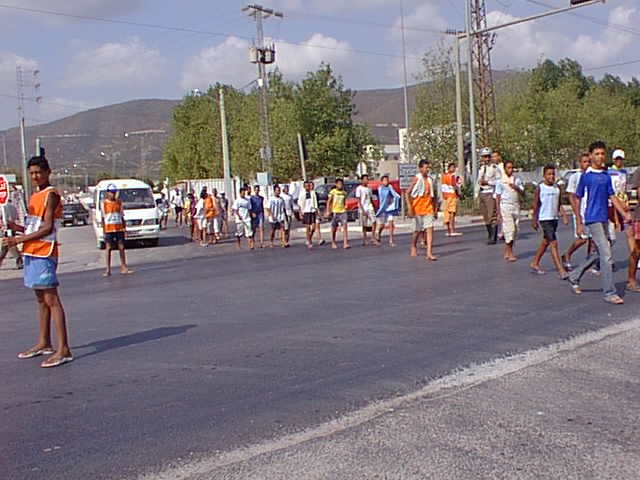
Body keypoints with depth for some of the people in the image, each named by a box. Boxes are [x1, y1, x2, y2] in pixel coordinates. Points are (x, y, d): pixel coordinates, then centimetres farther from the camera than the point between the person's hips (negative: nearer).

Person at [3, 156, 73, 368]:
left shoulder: (51, 195, -10)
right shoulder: (35, 196, 18)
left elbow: (47, 228, -18)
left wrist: (19, 240, -19)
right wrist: (19, 228, 3)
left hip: (44, 253, -9)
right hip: (31, 253, 9)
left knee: (51, 299, -12)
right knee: (41, 299, 15)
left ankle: (63, 349, -13)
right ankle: (44, 343, 25)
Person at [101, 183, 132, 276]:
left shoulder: (119, 202, 9)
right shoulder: (104, 203, 0)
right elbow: (103, 217, 0)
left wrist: (124, 228, 7)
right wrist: (104, 230, -6)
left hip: (119, 228, 3)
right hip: (109, 229, -3)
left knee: (121, 248, 4)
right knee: (108, 248, -1)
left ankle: (123, 268, 10)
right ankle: (108, 269, 1)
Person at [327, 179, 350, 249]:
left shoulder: (344, 193, 9)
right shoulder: (333, 192, -2)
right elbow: (329, 202, -1)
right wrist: (328, 211, -8)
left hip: (343, 212, 2)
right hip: (335, 212, -2)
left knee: (345, 226, -12)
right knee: (334, 229, 7)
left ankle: (345, 243, -18)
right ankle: (333, 243, 23)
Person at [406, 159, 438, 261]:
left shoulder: (430, 179, 9)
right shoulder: (417, 179, -6)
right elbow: (407, 193, -8)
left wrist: (435, 209, 15)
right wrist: (410, 207, -16)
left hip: (428, 209, 4)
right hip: (418, 209, -3)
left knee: (429, 229, -9)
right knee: (418, 230, 7)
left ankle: (429, 253, -15)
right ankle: (413, 247, 34)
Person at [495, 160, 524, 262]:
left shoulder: (517, 180, 10)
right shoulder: (501, 181, -1)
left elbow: (523, 194, 7)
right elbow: (497, 198, -1)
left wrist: (516, 187, -13)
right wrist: (498, 213, -5)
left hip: (516, 207, 5)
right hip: (505, 207, -5)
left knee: (515, 230, 6)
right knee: (509, 229, -11)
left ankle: (507, 252, 15)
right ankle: (510, 254, -7)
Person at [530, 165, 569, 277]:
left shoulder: (557, 188, 8)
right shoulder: (540, 188, -6)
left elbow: (558, 205, 12)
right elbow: (536, 205, -3)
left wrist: (564, 215, -1)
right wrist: (534, 220, -3)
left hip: (554, 218, 6)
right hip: (545, 219, -6)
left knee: (546, 242, 16)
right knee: (554, 243, -13)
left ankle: (535, 264, 31)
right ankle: (561, 270, -16)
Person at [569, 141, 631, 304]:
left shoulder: (607, 176, 12)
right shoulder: (586, 176, -5)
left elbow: (612, 197, 15)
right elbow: (577, 199, -2)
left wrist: (624, 213, 3)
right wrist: (579, 223, -4)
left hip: (604, 219, 7)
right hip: (593, 220, -7)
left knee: (600, 255, 14)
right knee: (607, 256, -11)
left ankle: (574, 277, 30)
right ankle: (609, 292, -4)